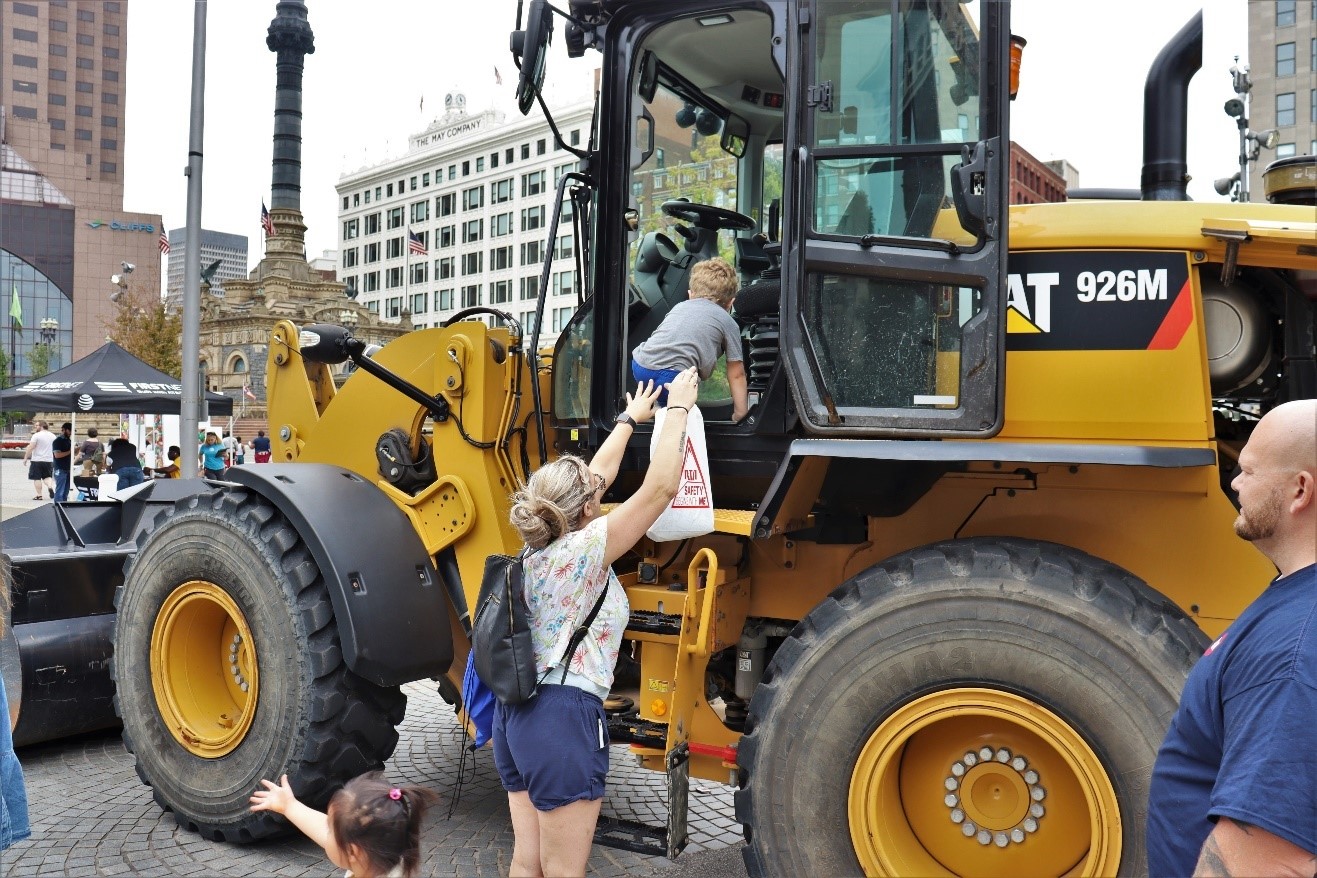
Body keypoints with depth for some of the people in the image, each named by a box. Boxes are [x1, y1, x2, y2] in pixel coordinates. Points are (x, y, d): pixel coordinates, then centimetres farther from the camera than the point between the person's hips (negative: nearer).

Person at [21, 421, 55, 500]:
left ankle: (39, 495, 3)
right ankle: (50, 487, -13)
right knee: (47, 476, 15)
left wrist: (25, 458, -8)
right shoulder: (53, 436, 8)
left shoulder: (36, 435, -10)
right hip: (49, 460, 5)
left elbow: (30, 448, -15)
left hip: (37, 460, -5)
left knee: (37, 478, 3)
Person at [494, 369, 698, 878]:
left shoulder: (538, 546, 7)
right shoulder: (583, 549, -14)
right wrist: (678, 409, -4)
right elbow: (659, 489, -14)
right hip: (563, 718, -8)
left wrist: (630, 419, 31)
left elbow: (596, 474, 20)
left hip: (514, 712, 9)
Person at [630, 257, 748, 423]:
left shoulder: (680, 306, 30)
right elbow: (736, 374, 20)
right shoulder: (729, 323, 18)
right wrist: (740, 413, 29)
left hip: (638, 366, 6)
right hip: (672, 375, -6)